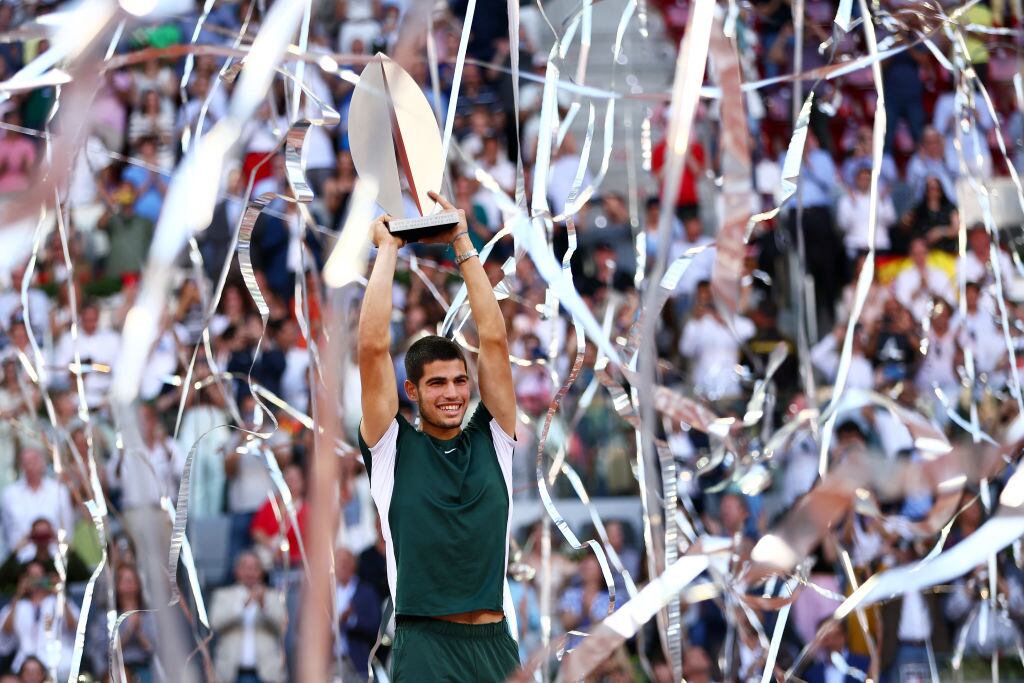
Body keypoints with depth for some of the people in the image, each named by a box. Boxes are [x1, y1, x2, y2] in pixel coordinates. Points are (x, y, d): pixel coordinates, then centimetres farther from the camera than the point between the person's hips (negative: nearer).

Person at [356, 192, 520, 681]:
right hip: (426, 643, -4)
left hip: (496, 642, 4)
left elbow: (494, 339, 7)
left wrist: (462, 244, 10)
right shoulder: (392, 448, 4)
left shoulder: (492, 439, 12)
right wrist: (387, 249, 3)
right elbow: (373, 345, -3)